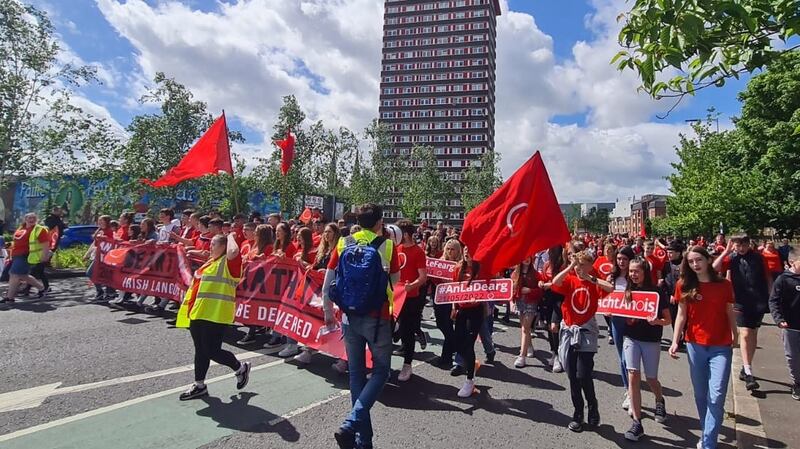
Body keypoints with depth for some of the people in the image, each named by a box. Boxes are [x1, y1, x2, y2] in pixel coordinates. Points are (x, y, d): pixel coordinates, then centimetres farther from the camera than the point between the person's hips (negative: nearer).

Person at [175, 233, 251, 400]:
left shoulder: (229, 262, -10)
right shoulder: (211, 262, 17)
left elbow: (233, 251, -34)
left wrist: (230, 236, -15)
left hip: (215, 314, -9)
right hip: (199, 312, 9)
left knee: (212, 351, -5)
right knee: (200, 350, 14)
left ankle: (241, 368, 18)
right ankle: (199, 385, 26)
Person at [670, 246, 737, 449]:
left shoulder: (724, 284, -3)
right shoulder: (684, 285, -2)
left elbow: (730, 314, 7)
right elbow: (681, 315, -1)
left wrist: (735, 337, 14)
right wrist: (675, 341, -8)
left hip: (721, 347, -1)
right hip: (695, 346, 1)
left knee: (716, 396, -7)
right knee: (700, 394, 13)